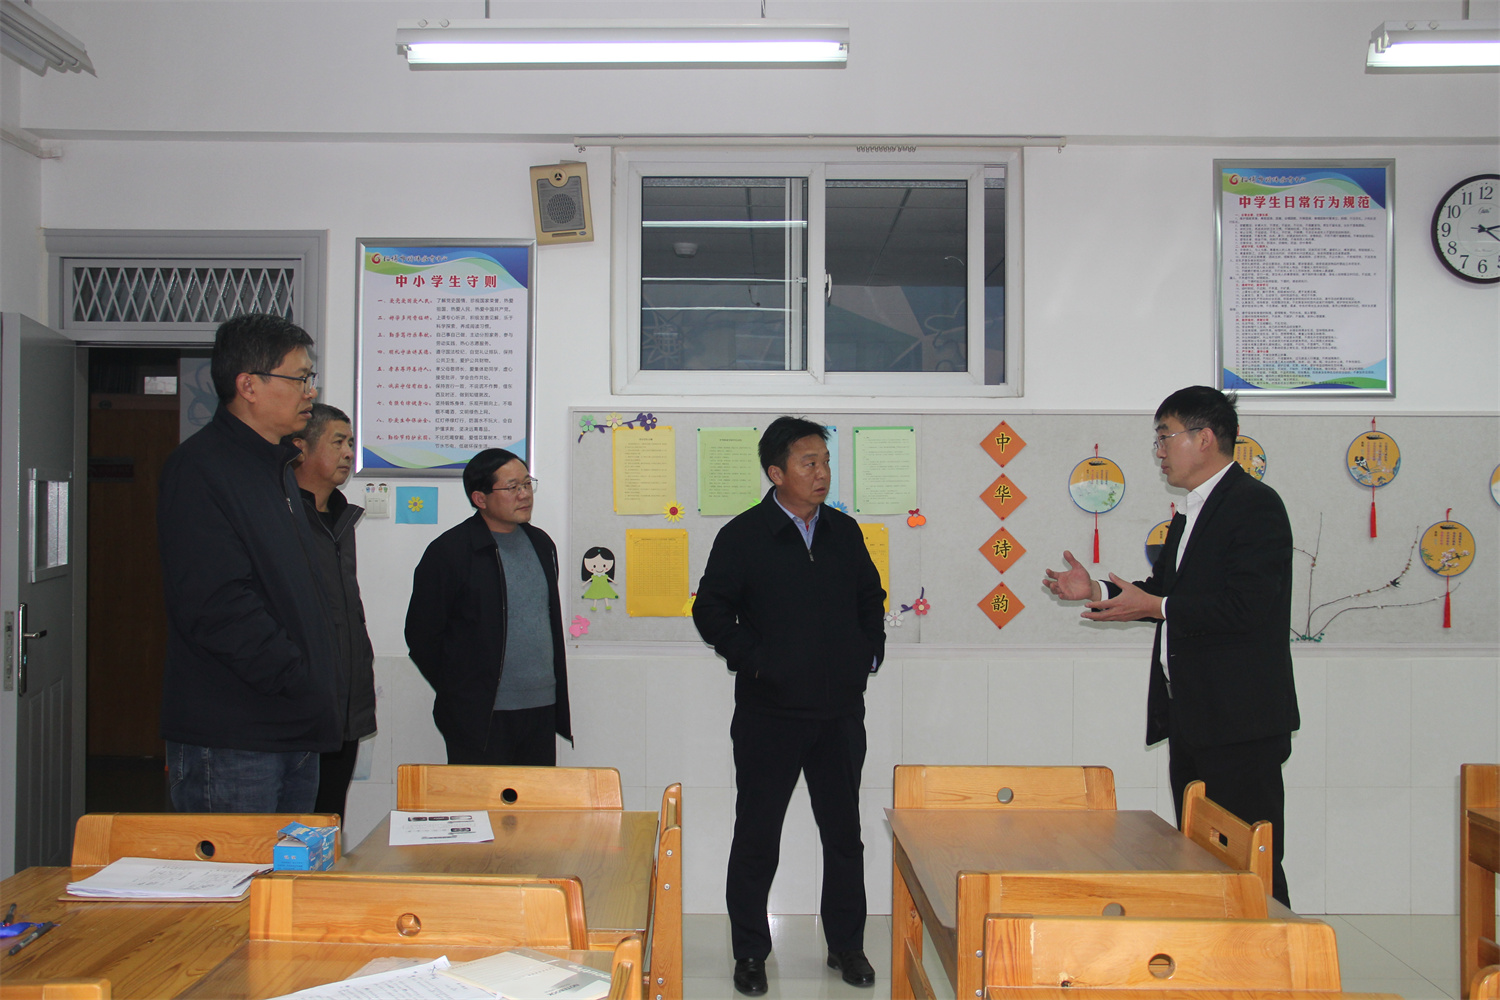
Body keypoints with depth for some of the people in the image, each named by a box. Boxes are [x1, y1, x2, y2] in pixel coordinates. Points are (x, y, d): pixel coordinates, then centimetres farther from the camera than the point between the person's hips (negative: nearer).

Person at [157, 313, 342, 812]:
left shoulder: (278, 468, 18)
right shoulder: (199, 468, -12)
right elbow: (216, 606, -21)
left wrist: (330, 686, 11)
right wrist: (304, 683, -18)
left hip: (294, 734, 9)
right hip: (231, 743, -9)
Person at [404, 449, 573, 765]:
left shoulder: (541, 544, 13)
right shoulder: (449, 551, -8)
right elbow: (421, 635, -5)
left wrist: (559, 704, 14)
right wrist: (460, 695, -2)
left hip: (542, 713, 6)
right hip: (480, 718, -6)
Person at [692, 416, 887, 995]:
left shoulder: (845, 532, 9)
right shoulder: (743, 536, -5)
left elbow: (871, 598, 20)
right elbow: (711, 610, -4)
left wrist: (870, 654, 8)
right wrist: (754, 659, -11)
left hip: (841, 709, 4)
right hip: (770, 710, -4)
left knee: (844, 830, 12)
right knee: (757, 835, 6)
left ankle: (846, 946, 27)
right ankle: (750, 952, 20)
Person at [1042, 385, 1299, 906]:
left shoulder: (1255, 504, -12)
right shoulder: (1192, 511, 18)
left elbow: (1247, 606, -23)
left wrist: (1154, 606, -20)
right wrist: (1098, 590, 8)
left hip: (1240, 723, -10)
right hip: (1191, 716, 10)